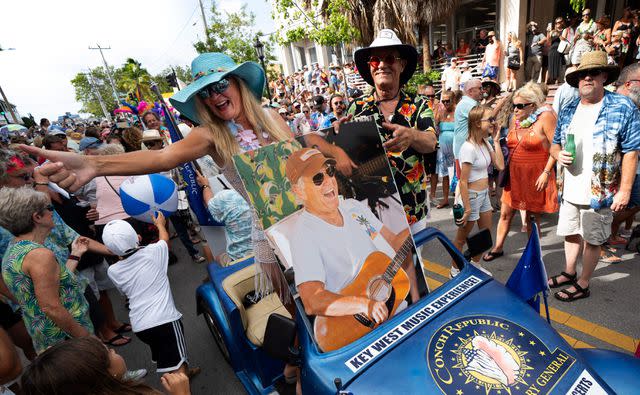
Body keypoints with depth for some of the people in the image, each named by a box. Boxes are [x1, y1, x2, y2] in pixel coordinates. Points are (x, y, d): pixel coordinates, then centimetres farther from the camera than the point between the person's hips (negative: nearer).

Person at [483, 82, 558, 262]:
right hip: (515, 176, 6)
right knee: (505, 213, 10)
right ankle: (497, 248, 22)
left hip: (535, 178, -5)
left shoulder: (545, 116, -10)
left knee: (532, 217, 6)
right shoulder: (515, 119, 8)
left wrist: (546, 173, -18)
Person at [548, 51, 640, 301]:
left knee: (592, 240, 8)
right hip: (570, 191, 5)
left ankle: (583, 284, 24)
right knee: (571, 234, 19)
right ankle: (569, 273, 39)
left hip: (600, 193, -5)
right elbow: (555, 143, 17)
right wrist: (558, 154, -8)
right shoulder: (567, 111, 7)